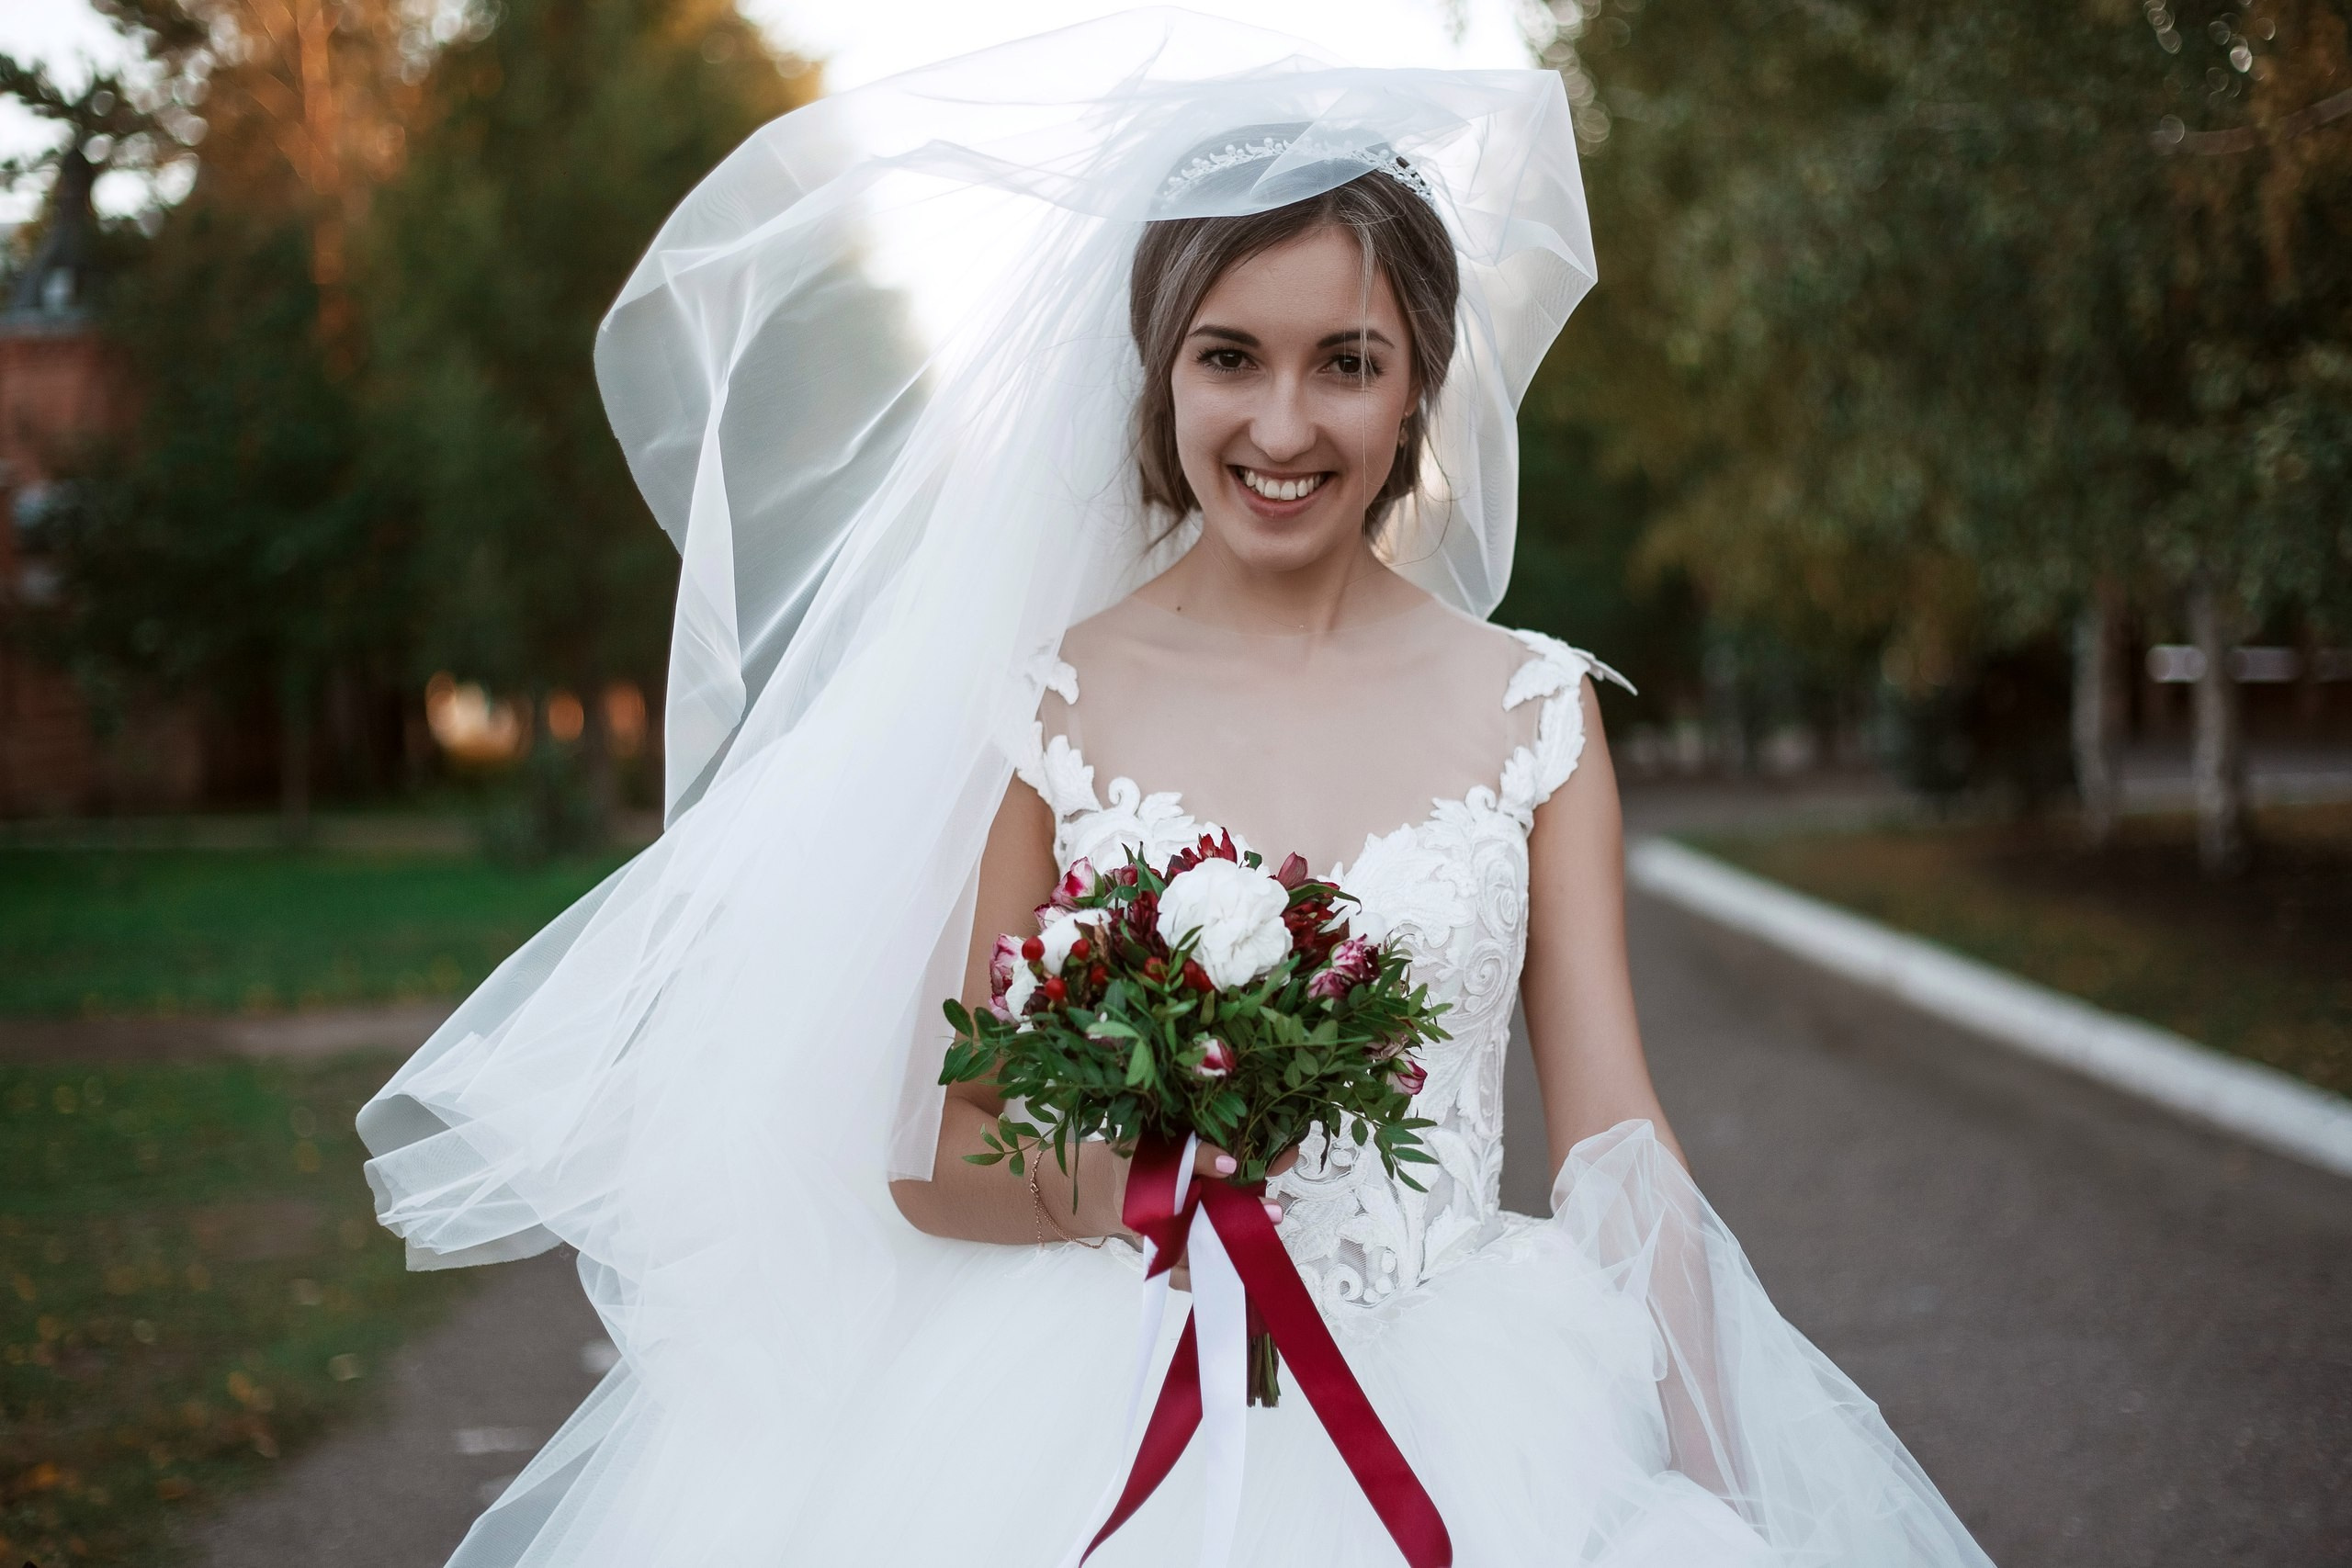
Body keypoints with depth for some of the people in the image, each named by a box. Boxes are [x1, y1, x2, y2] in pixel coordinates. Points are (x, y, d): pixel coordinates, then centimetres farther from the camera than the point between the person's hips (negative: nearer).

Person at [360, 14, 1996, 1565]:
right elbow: (927, 1160, 6)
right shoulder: (1042, 703, 4)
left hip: (1452, 1410, 2)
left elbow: (1619, 1144, 4)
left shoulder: (1535, 711, 8)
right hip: (1098, 1398, -1)